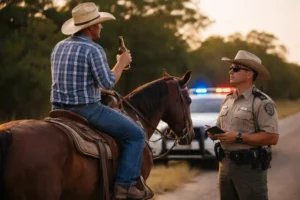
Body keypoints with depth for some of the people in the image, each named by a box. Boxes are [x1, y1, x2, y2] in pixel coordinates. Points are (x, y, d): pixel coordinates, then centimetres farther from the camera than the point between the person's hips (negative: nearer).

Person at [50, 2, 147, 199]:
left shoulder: (59, 47, 10)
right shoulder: (94, 50, -16)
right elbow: (108, 83, -18)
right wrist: (122, 63, -3)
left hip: (59, 109, 8)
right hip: (87, 109, -8)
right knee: (136, 135, 1)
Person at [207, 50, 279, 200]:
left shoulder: (262, 102, -12)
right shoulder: (228, 100, 13)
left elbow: (272, 137, -20)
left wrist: (238, 137, -22)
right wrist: (214, 133, -1)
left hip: (249, 167, -8)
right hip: (225, 165, 8)